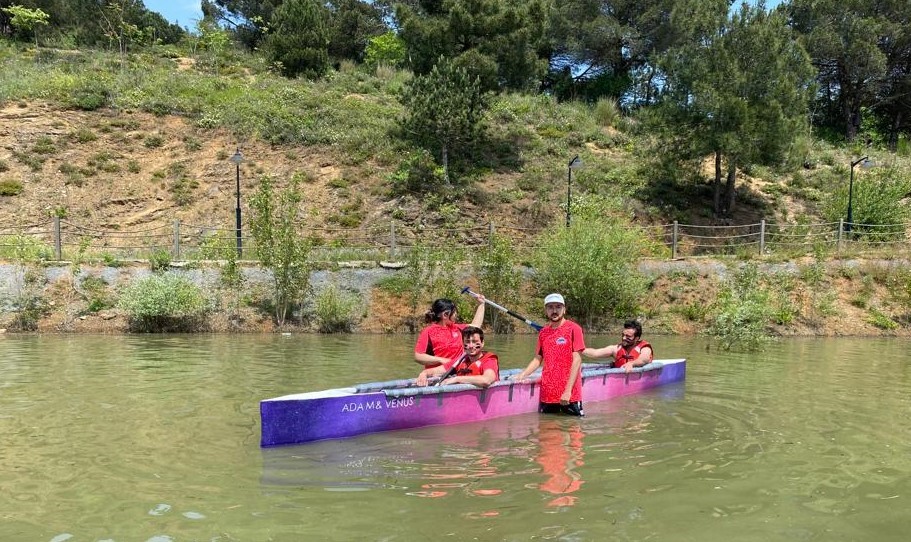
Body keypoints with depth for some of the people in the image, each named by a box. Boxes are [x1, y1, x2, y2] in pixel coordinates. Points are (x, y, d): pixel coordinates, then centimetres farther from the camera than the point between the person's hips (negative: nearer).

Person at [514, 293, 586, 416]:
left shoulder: (573, 329, -5)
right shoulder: (543, 332, 10)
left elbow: (576, 361, -10)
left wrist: (568, 391, -15)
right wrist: (522, 375, 0)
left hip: (569, 396, -5)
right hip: (546, 395, 5)